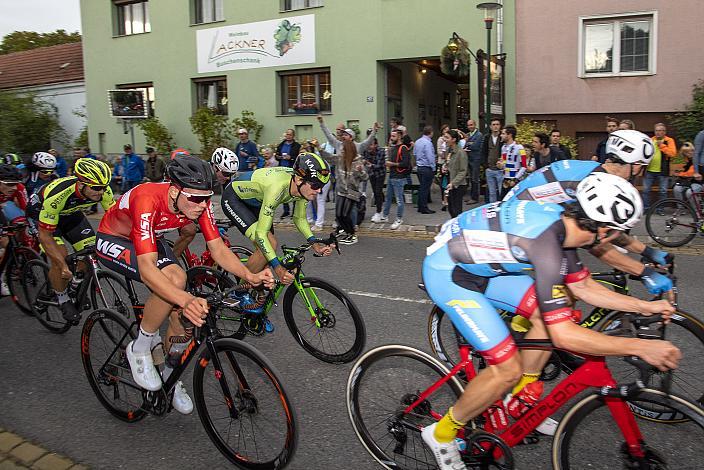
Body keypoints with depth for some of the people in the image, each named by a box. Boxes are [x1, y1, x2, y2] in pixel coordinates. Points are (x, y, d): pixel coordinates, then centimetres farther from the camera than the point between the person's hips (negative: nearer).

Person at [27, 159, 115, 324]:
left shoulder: (103, 189, -29)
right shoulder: (57, 195, -41)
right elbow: (45, 235, -33)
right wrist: (63, 266, -37)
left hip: (70, 213, 5)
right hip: (41, 212, -5)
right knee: (60, 256, -21)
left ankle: (76, 285, 21)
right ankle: (63, 301, 2)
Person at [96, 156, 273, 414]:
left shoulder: (199, 202, -22)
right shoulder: (148, 200, -40)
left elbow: (219, 250, -19)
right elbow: (147, 268, -47)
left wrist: (250, 275, -37)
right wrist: (186, 300, -61)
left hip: (150, 241, 6)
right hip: (113, 240, -6)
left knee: (182, 312, -8)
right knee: (175, 278, -33)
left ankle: (169, 376, 18)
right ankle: (140, 348, -10)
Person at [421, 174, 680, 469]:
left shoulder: (563, 220, -2)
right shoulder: (546, 241, -30)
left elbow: (581, 287, 13)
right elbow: (563, 334, -29)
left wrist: (643, 306, 10)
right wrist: (640, 347, -22)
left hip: (476, 265, 9)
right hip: (446, 273, -9)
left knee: (551, 309, 6)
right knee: (508, 369, -11)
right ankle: (441, 434, 11)